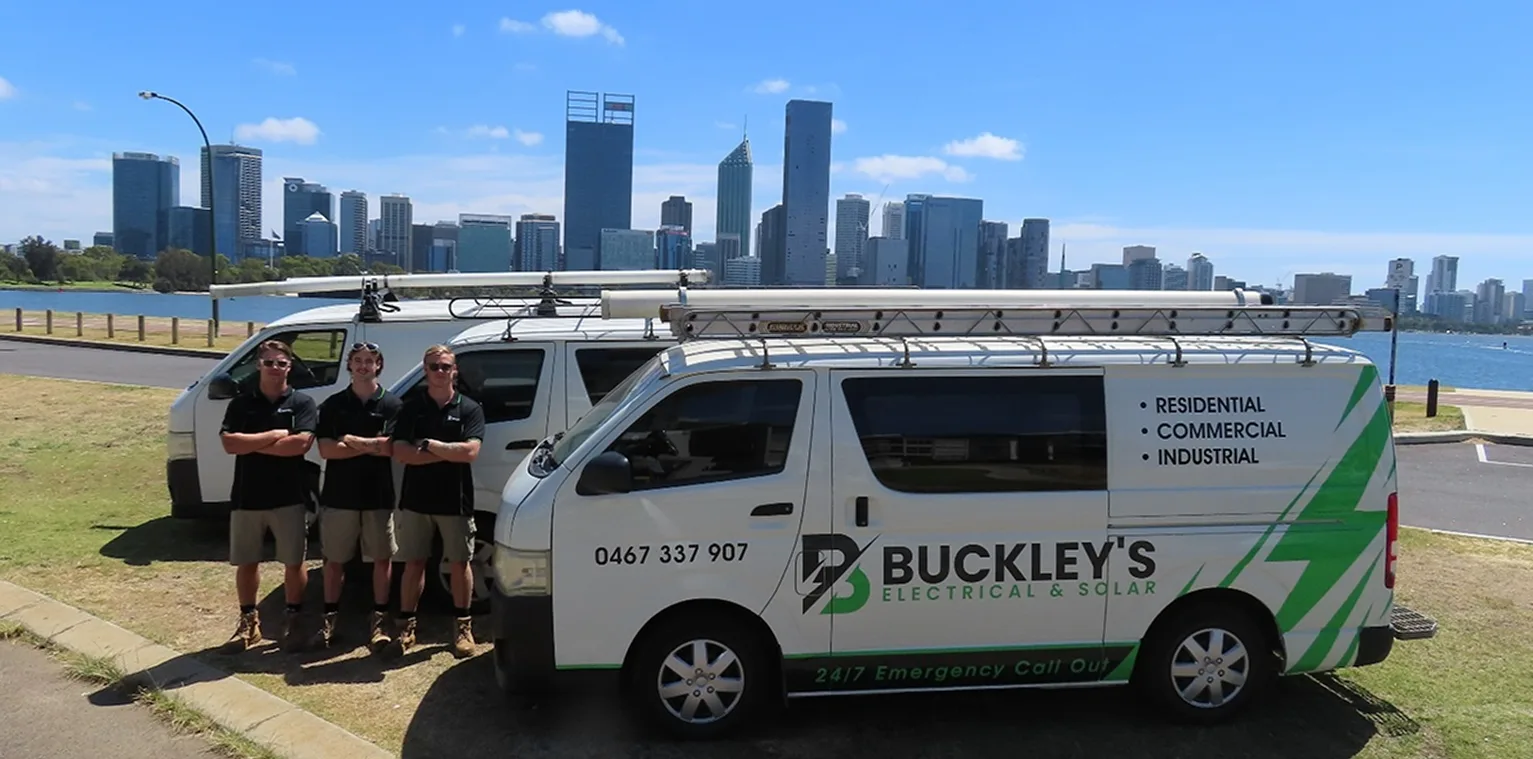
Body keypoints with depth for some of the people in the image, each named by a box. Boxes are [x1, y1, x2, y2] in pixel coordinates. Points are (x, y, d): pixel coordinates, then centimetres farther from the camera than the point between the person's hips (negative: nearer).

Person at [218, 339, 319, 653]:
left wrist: (251, 444, -12)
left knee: (294, 562, 5)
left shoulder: (302, 403, -2)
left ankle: (292, 621, 20)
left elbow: (301, 443, -17)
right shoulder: (241, 403, 3)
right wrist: (276, 434, -15)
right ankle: (249, 622, 27)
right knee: (246, 563, 12)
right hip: (247, 497, 2)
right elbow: (229, 443, -10)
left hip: (289, 497, -2)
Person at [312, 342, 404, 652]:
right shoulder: (333, 405, 3)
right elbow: (326, 449, -8)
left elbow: (394, 448, -12)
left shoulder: (392, 404, 0)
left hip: (378, 496, -1)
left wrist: (352, 441, -12)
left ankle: (379, 618, 15)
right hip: (339, 494, 1)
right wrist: (371, 446, -13)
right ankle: (329, 617, 21)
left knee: (382, 558, 5)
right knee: (334, 559, 9)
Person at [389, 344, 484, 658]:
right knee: (414, 563, 8)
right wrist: (448, 452, -15)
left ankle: (464, 627, 18)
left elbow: (470, 452, -15)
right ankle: (406, 626, 17)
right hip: (416, 499, 1)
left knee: (459, 563, 7)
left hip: (455, 501, -1)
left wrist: (429, 445, -14)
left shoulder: (470, 408, -1)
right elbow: (400, 452, -9)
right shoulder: (411, 407, 3)